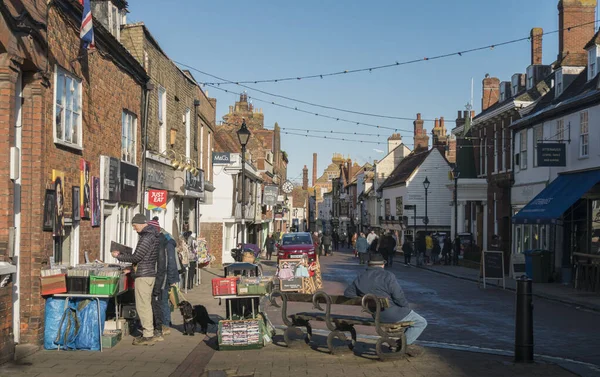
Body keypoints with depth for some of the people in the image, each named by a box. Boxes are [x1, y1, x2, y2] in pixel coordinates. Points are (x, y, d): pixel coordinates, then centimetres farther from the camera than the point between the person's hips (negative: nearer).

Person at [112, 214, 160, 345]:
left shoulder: (146, 237, -16)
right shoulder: (154, 235, 15)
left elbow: (136, 256, -15)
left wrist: (118, 256, -3)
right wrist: (135, 265, 19)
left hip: (143, 275, -10)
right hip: (151, 273, 10)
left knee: (142, 305, -6)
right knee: (146, 305, 14)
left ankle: (148, 336, -4)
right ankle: (148, 333, 20)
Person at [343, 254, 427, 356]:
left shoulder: (361, 277, 4)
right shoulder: (388, 276, -16)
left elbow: (347, 293, 11)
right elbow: (399, 296, -18)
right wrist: (406, 307, 1)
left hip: (376, 315, 8)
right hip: (392, 313, -8)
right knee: (421, 323, 8)